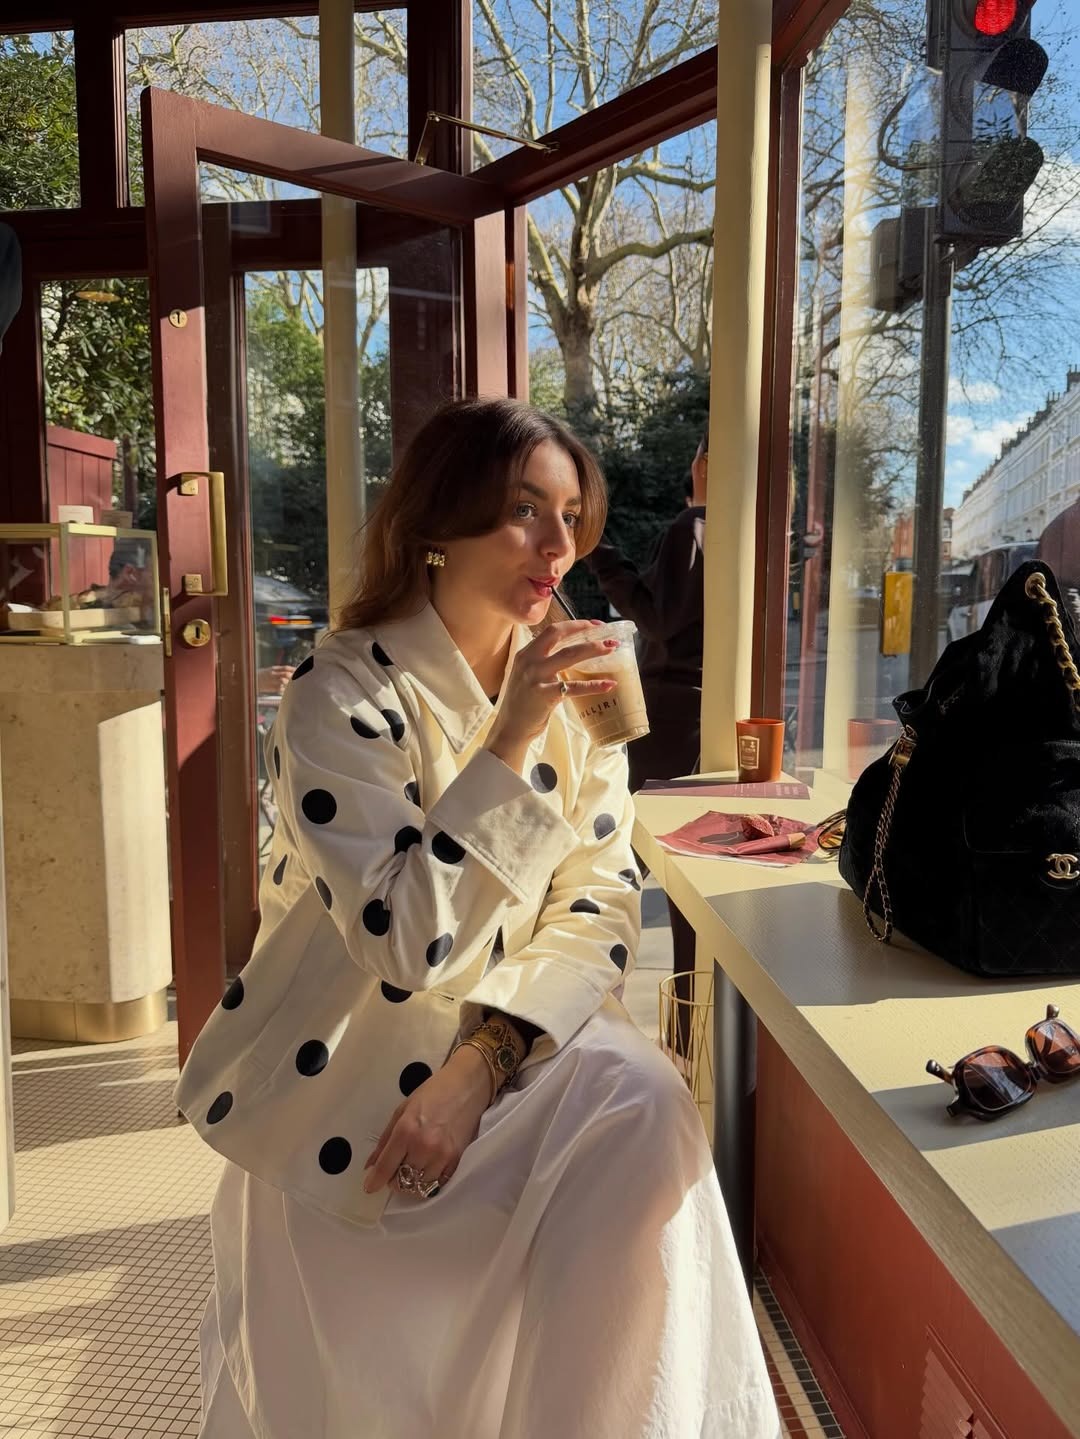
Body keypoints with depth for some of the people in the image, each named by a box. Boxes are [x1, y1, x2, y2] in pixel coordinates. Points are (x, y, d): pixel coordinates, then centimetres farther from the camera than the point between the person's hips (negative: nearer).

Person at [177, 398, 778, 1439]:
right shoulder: (340, 692, -17)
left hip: (508, 1036, 4)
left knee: (645, 1106, -21)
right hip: (340, 1067, -4)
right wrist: (509, 742, -29)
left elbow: (602, 902, -5)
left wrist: (482, 1061, -18)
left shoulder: (570, 685, -1)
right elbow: (406, 942, -25)